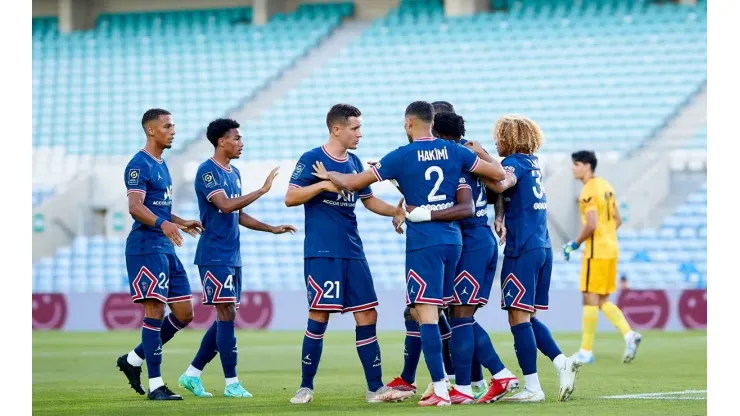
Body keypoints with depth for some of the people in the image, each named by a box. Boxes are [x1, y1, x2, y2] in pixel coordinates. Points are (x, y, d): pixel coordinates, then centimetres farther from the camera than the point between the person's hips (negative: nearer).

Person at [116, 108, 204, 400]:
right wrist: (163, 224, -37)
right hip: (146, 246, -9)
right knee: (155, 311, -11)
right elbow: (135, 207, -23)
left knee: (184, 314, 7)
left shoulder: (161, 165, 19)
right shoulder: (139, 165, -10)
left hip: (166, 248, 9)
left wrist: (181, 223, 33)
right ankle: (155, 385, -9)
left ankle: (133, 360, 19)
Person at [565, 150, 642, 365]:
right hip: (611, 249, 9)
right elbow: (617, 220, 18)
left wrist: (574, 244, -10)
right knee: (603, 301, 13)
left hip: (596, 252, -9)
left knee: (590, 299, -4)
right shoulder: (606, 186, 14)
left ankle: (586, 352, -2)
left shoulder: (589, 191, -14)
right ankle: (629, 334, -3)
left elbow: (591, 225, -22)